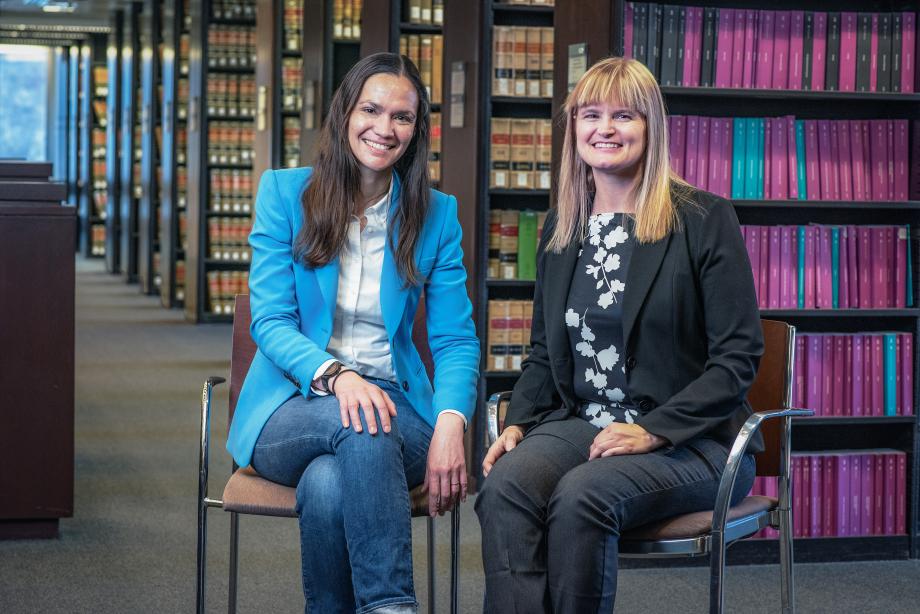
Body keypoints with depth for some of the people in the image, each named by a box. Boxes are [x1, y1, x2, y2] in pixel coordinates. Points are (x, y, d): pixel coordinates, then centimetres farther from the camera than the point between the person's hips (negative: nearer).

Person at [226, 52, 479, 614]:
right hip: (292, 410, -1)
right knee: (362, 422, -37)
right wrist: (334, 376, -26)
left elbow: (455, 339, 2)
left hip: (394, 407, 1)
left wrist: (449, 424, -19)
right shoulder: (285, 194, 3)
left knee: (328, 485, -36)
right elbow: (271, 321, -4)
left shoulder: (436, 215, 7)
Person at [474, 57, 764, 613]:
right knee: (504, 486, -28)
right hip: (579, 423, 4)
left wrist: (652, 430, -16)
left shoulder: (704, 219, -3)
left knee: (580, 496, -34)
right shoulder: (560, 229, 14)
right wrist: (518, 424, 1)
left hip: (687, 438, -4)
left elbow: (738, 357, -7)